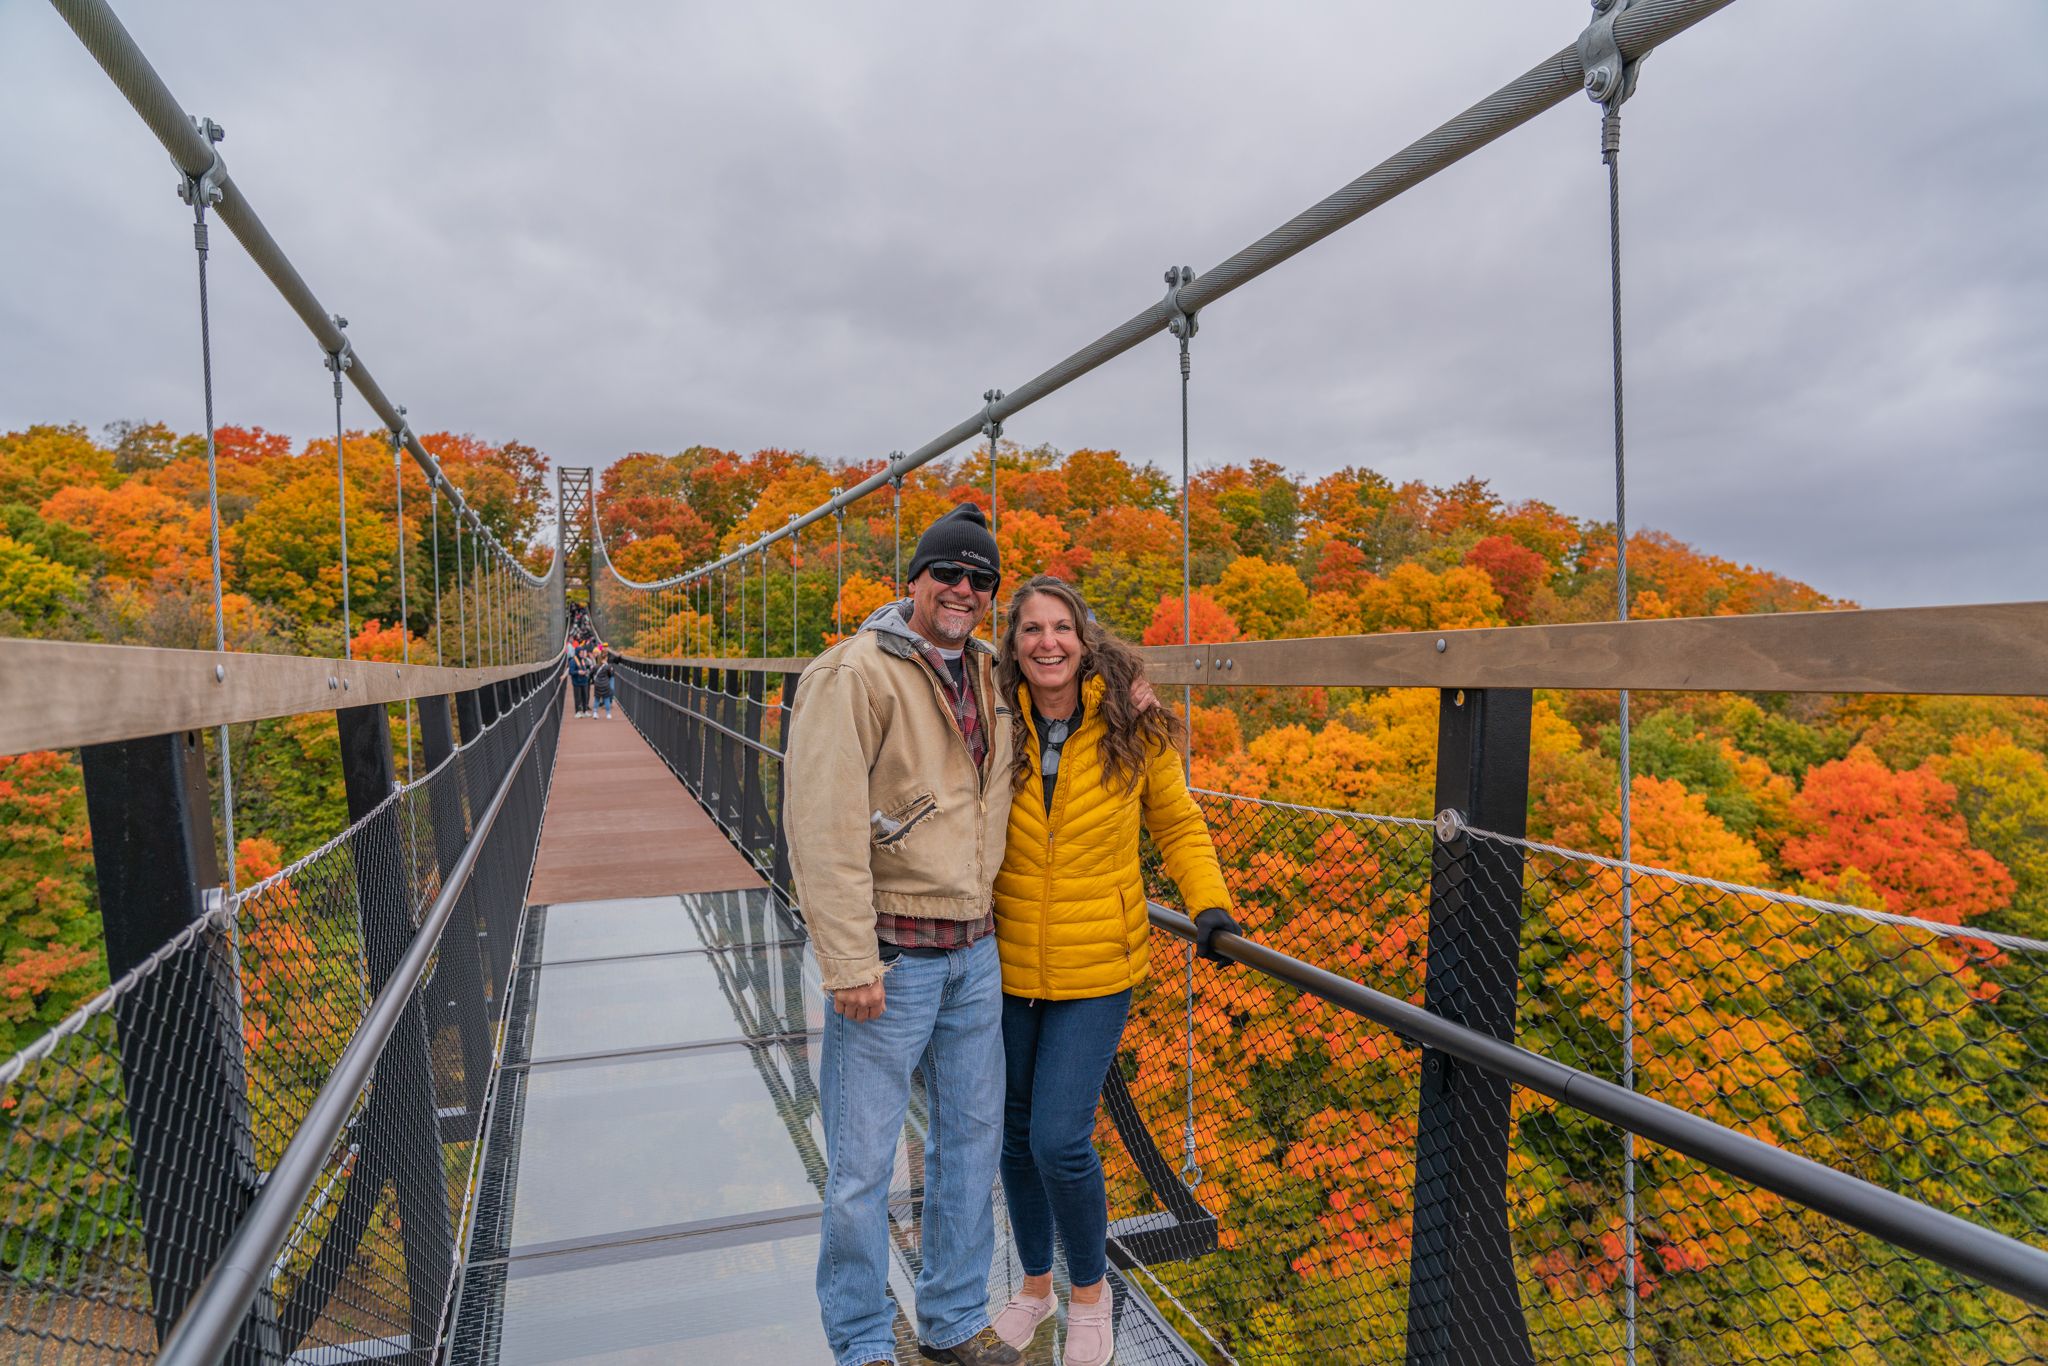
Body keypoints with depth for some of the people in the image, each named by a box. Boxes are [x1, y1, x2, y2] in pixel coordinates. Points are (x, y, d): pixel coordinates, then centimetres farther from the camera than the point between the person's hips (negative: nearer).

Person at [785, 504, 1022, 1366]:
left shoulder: (987, 675, 9)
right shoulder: (856, 674, -13)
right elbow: (825, 828, -18)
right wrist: (849, 964, -20)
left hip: (975, 952, 7)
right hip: (891, 955, -7)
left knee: (970, 1141, 18)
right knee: (862, 1164, 5)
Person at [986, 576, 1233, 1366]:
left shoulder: (1132, 731, -9)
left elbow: (1178, 827, 4)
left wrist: (1210, 904, -10)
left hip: (1095, 972, -2)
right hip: (1007, 967, 3)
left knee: (1060, 1139, -7)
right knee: (1016, 1136, 15)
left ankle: (1089, 1289, 25)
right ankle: (1035, 1284, 42)